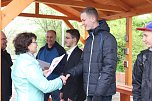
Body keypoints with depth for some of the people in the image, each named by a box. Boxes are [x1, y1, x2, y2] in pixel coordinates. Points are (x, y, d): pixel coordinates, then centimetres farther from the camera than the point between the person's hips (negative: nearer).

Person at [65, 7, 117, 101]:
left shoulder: (107, 38, -11)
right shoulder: (89, 40, 13)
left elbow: (109, 67, -18)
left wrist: (99, 92, -21)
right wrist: (71, 73, -5)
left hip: (102, 92, -7)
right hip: (90, 91, 7)